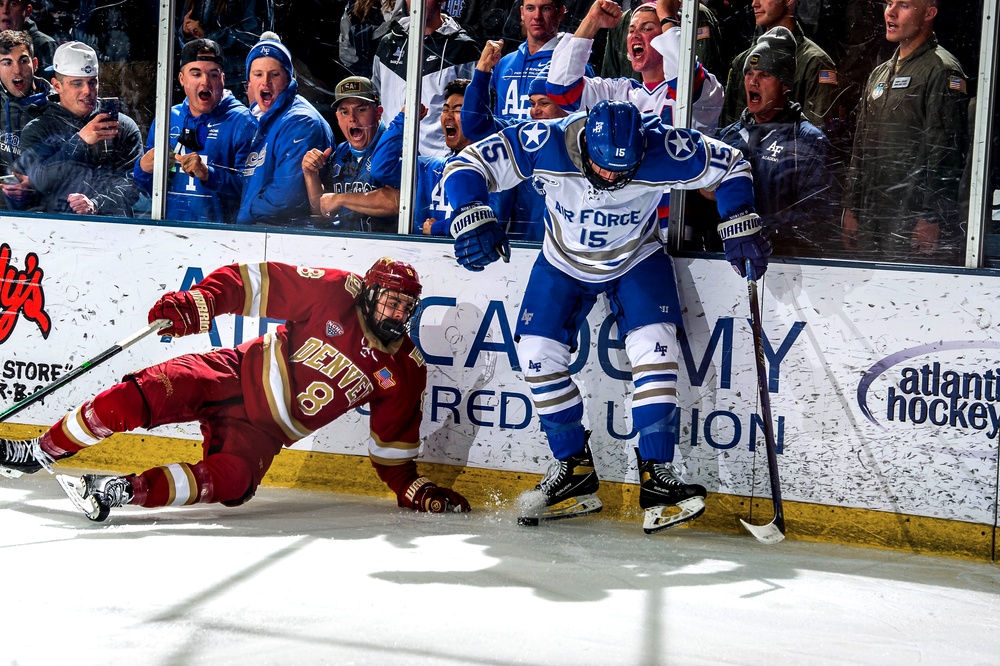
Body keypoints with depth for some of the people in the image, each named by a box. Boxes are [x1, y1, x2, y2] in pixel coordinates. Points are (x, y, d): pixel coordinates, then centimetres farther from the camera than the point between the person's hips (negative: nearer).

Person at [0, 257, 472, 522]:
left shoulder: (405, 374, 1)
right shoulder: (337, 293, -8)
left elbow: (393, 445, 11)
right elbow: (256, 281, -7)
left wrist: (414, 490, 1)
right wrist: (196, 303, -19)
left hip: (264, 431, 2)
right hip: (237, 375, -1)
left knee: (231, 482, -31)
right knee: (142, 395, -22)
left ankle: (123, 491, -27)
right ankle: (39, 453, -3)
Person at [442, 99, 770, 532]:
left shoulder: (663, 150, -31)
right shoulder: (547, 144, -32)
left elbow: (731, 165, -15)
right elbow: (467, 164, -26)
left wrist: (740, 225, -25)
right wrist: (471, 218, -42)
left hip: (636, 260, -1)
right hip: (564, 261, 2)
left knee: (654, 346, -21)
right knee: (537, 351, -9)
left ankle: (656, 475, -13)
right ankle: (574, 470, 5)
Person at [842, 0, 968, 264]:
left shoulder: (942, 71, -6)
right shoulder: (879, 74, 19)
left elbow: (944, 153, -13)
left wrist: (930, 219, -19)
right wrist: (851, 209, 14)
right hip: (871, 218, 8)